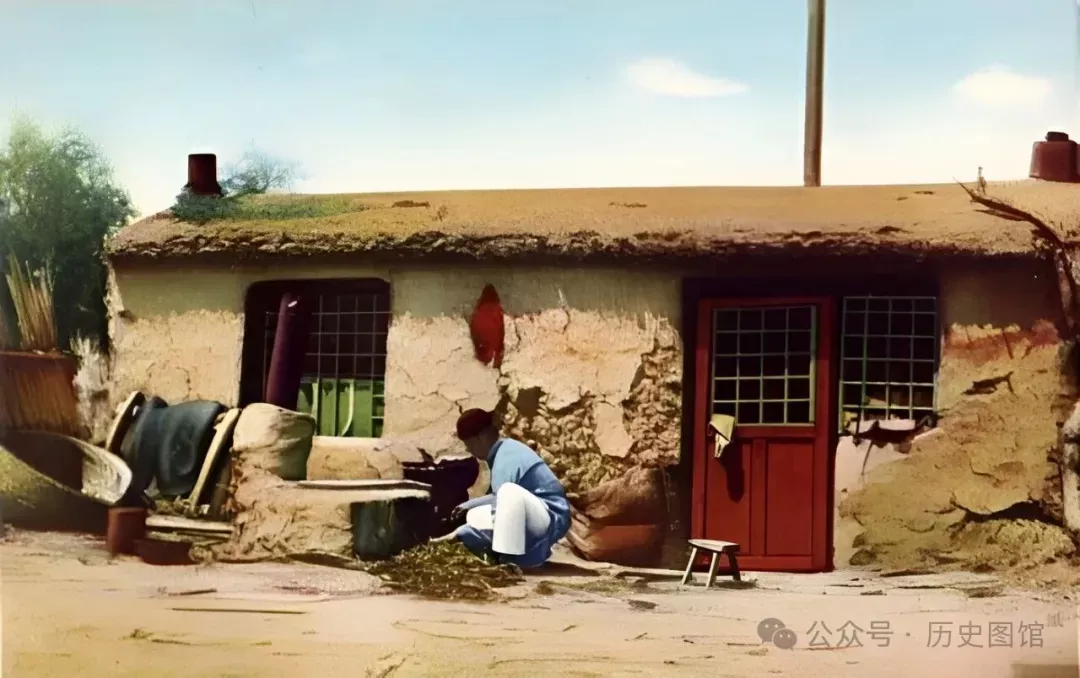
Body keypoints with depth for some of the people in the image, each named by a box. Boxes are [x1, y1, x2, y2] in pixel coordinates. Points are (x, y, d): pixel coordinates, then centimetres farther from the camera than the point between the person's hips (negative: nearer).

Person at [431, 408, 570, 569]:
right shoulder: (506, 450, 8)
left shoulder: (506, 461, -21)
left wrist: (460, 533, -17)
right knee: (474, 516, 15)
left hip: (551, 522, -10)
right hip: (536, 521, 10)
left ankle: (509, 559, -26)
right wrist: (469, 505, 21)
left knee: (510, 492, -35)